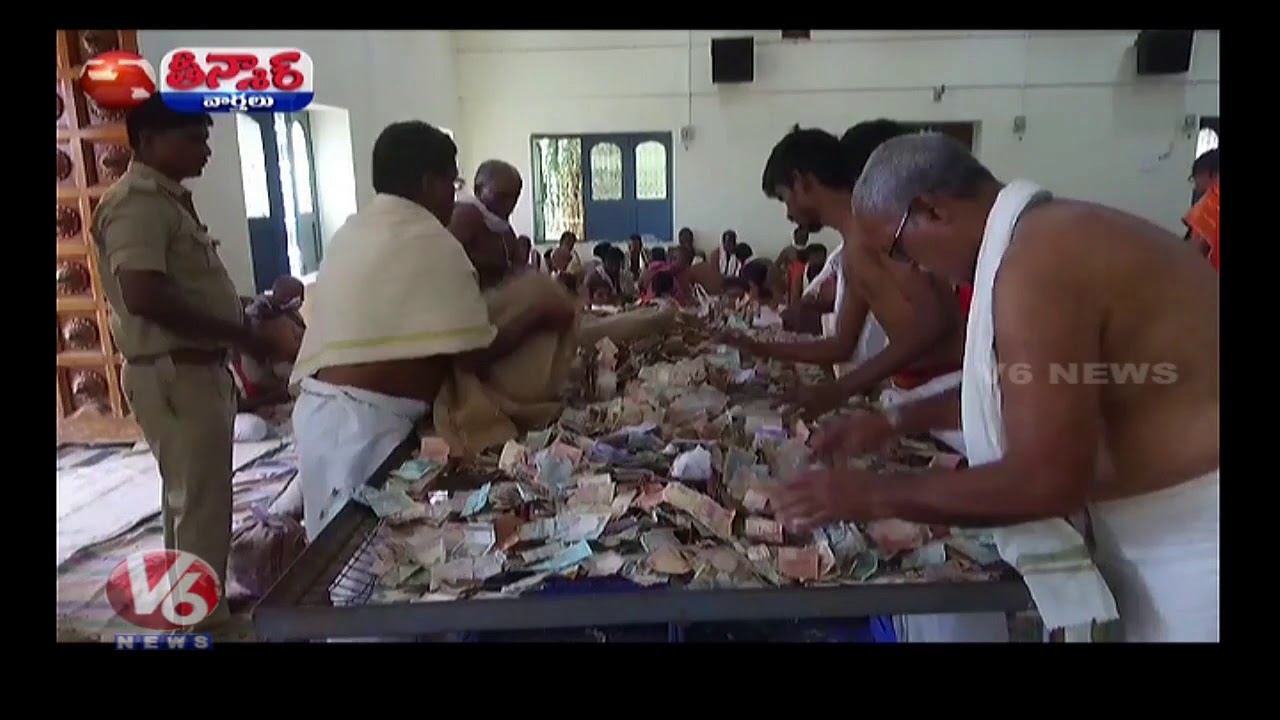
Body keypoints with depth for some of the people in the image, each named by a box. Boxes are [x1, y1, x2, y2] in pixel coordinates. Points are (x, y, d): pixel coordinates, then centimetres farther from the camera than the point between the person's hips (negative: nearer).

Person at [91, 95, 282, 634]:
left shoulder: (169, 199, 15)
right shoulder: (137, 202, -16)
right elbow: (144, 297, -28)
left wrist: (249, 314, 14)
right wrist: (239, 336, -22)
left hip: (195, 370, 11)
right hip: (172, 375, -10)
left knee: (192, 498, 20)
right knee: (202, 504, -3)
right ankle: (205, 622, 10)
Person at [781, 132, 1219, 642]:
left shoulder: (1035, 265, -27)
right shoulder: (1050, 236, 5)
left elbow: (1046, 481, -29)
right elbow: (1006, 384, 19)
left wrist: (873, 496, -21)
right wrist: (896, 422, 14)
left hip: (1193, 537, -9)